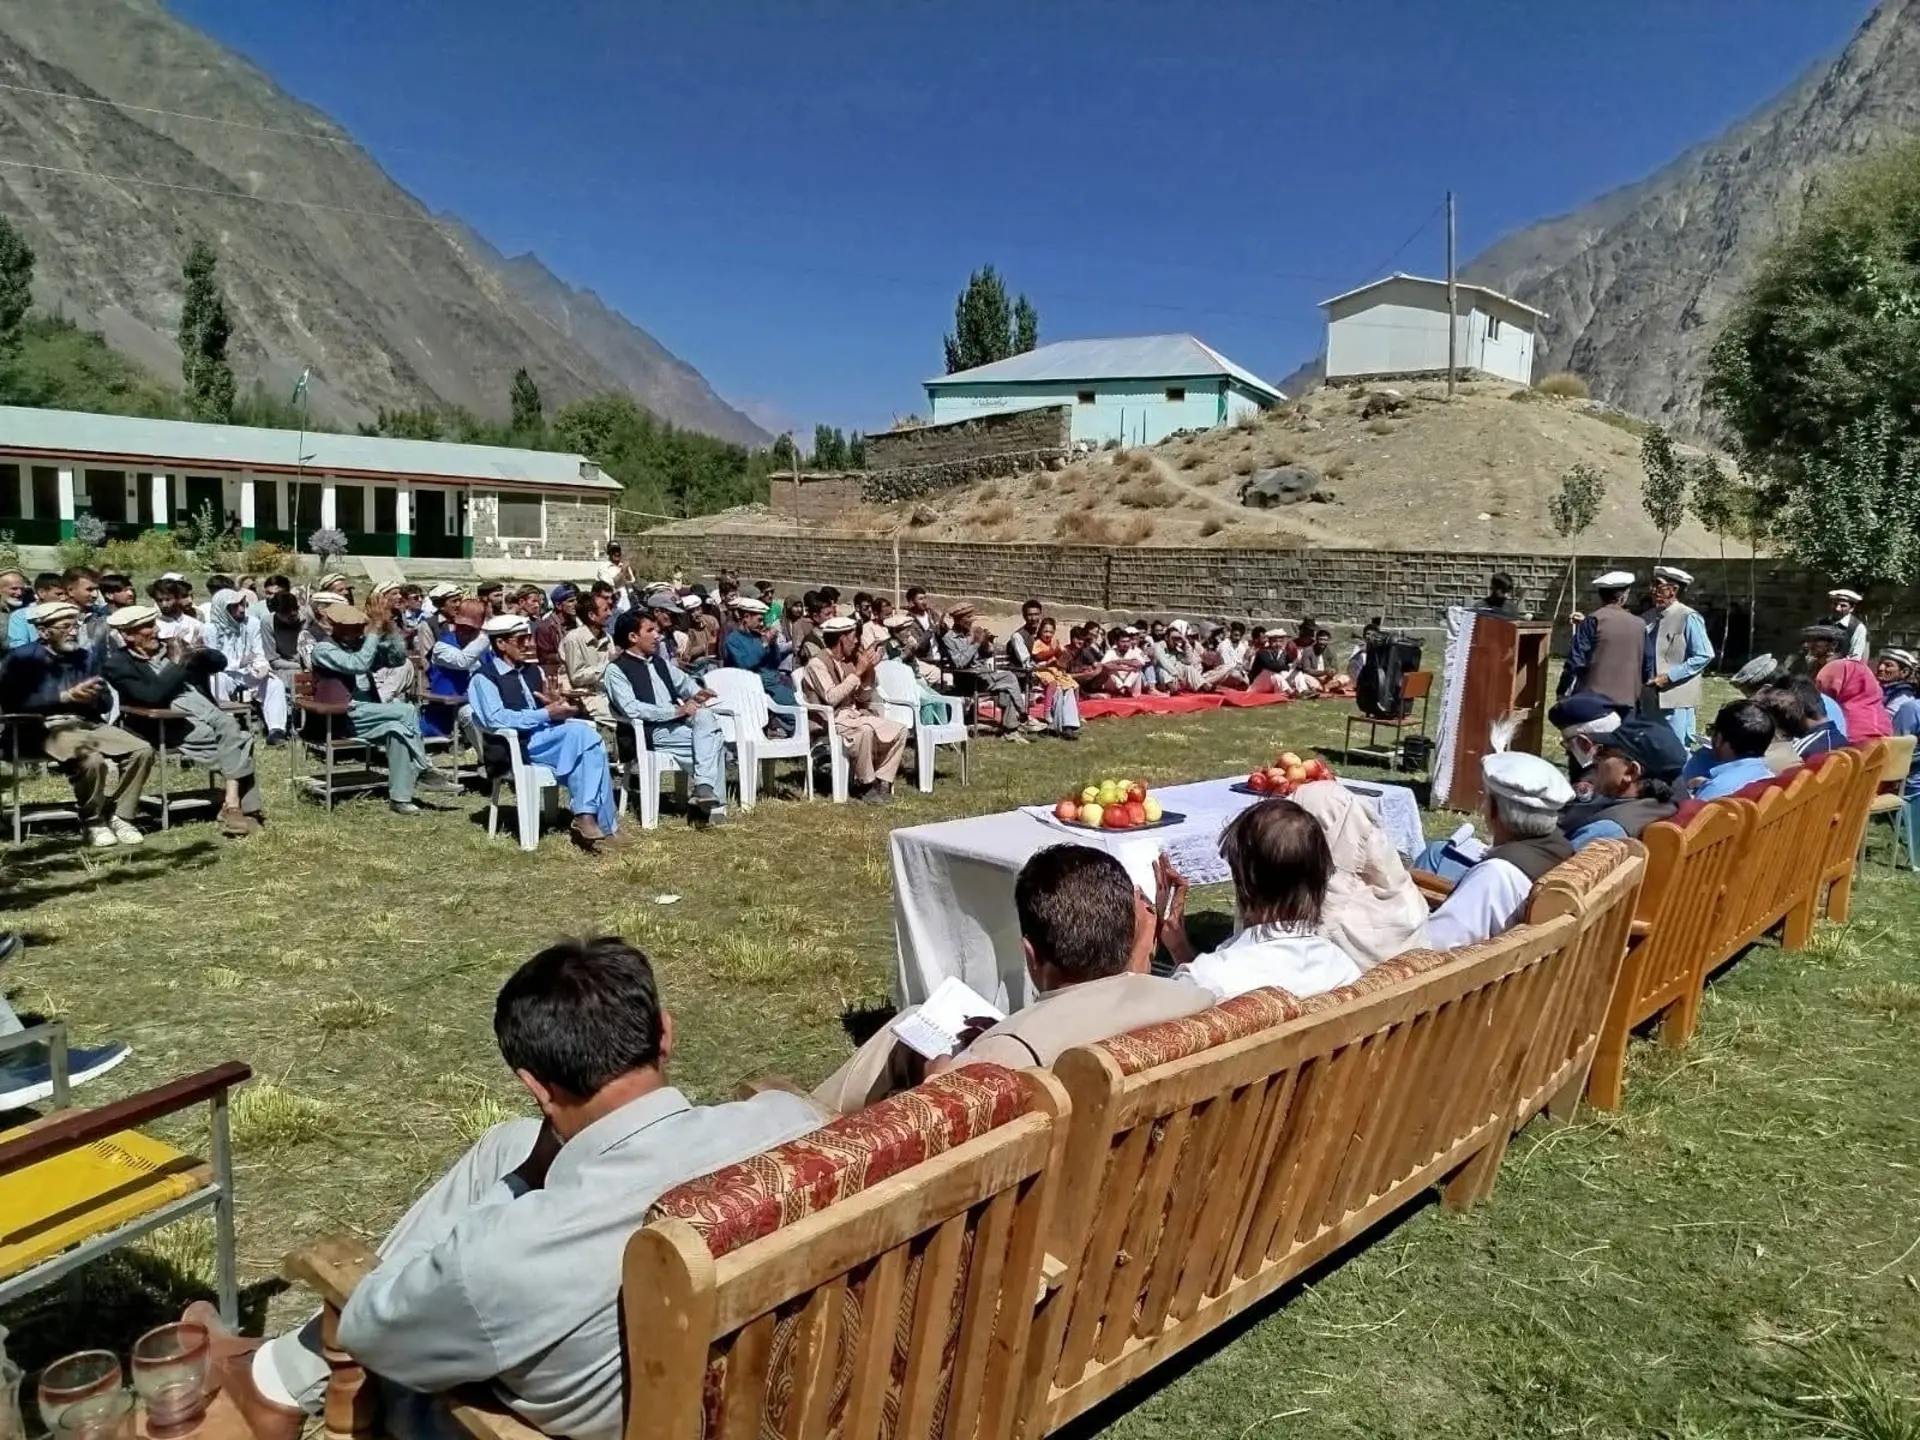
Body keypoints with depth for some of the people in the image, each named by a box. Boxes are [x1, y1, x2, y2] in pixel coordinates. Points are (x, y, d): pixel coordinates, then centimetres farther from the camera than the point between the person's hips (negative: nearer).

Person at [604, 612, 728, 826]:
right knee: (713, 736, -25)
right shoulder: (616, 669, -3)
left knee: (704, 716, -26)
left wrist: (697, 692, 7)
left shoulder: (660, 662, 21)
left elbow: (683, 680, 33)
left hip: (679, 723, 7)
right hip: (651, 733, -7)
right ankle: (714, 802, -22)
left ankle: (705, 789, -28)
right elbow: (632, 709, -15)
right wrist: (676, 711, -19)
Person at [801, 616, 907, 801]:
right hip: (831, 722, -8)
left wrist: (868, 671, 0)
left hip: (854, 717, 8)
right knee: (865, 730, -37)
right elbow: (831, 697, -23)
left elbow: (864, 699, 15)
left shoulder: (848, 662, 13)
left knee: (899, 729, -7)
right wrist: (857, 672, -17)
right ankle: (867, 785, -22)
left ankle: (882, 781, -6)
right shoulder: (817, 663, -9)